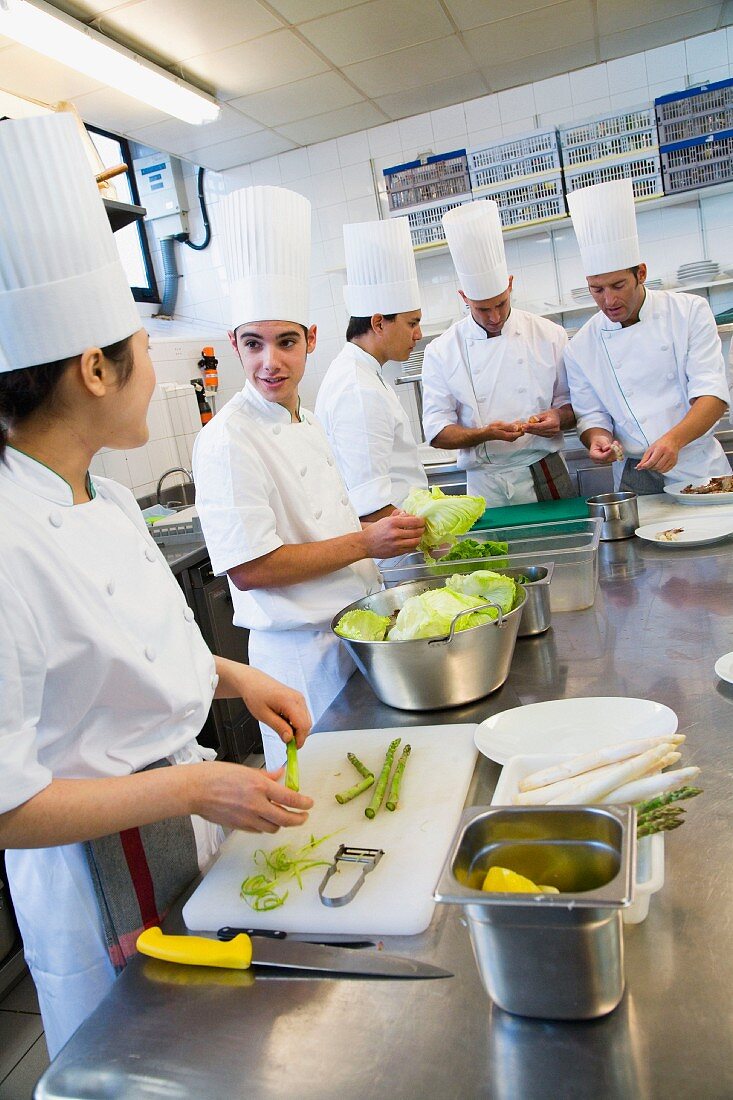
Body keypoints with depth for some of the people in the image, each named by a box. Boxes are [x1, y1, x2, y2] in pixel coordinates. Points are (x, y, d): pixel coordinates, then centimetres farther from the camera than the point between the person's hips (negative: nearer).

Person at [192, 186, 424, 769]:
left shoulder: (307, 422, 8)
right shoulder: (228, 438, -20)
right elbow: (249, 567, -24)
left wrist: (395, 529, 4)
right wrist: (365, 542, -22)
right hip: (303, 650, -8)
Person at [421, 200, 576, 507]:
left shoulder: (549, 335, 2)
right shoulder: (441, 352, -2)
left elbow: (572, 402, 10)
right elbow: (437, 431, -4)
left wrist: (558, 418, -13)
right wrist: (485, 434, -21)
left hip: (546, 478, 1)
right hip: (486, 487, -1)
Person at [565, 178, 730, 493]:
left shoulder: (690, 311, 2)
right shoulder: (581, 348, 4)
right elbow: (591, 417, 8)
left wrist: (674, 439, -25)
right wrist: (599, 440, -17)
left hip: (701, 470, 0)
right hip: (638, 480, 1)